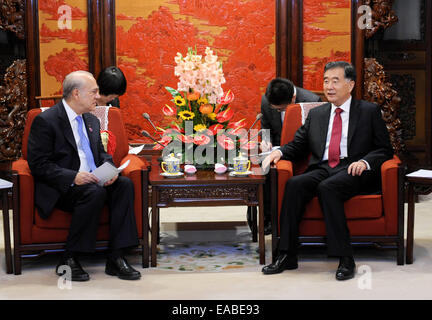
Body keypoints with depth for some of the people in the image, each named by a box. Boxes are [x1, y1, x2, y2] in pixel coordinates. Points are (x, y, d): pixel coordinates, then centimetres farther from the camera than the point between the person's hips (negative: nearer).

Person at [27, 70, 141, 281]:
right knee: (95, 193, -34)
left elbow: (101, 154, 21)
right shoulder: (45, 121, -8)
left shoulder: (92, 121, 16)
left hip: (94, 182, 7)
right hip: (60, 189, -7)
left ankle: (116, 258, -22)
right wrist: (73, 176, -25)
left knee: (124, 184, -20)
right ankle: (69, 260, -21)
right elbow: (38, 165, -13)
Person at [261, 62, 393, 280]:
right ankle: (287, 256, -26)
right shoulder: (316, 115, 23)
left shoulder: (369, 111, 11)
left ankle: (345, 258, -33)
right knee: (294, 184, -27)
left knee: (327, 187, -35)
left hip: (353, 171, -4)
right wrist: (279, 152, -1)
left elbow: (384, 149, 6)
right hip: (322, 169, 4)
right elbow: (298, 145, 21)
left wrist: (365, 162, -14)